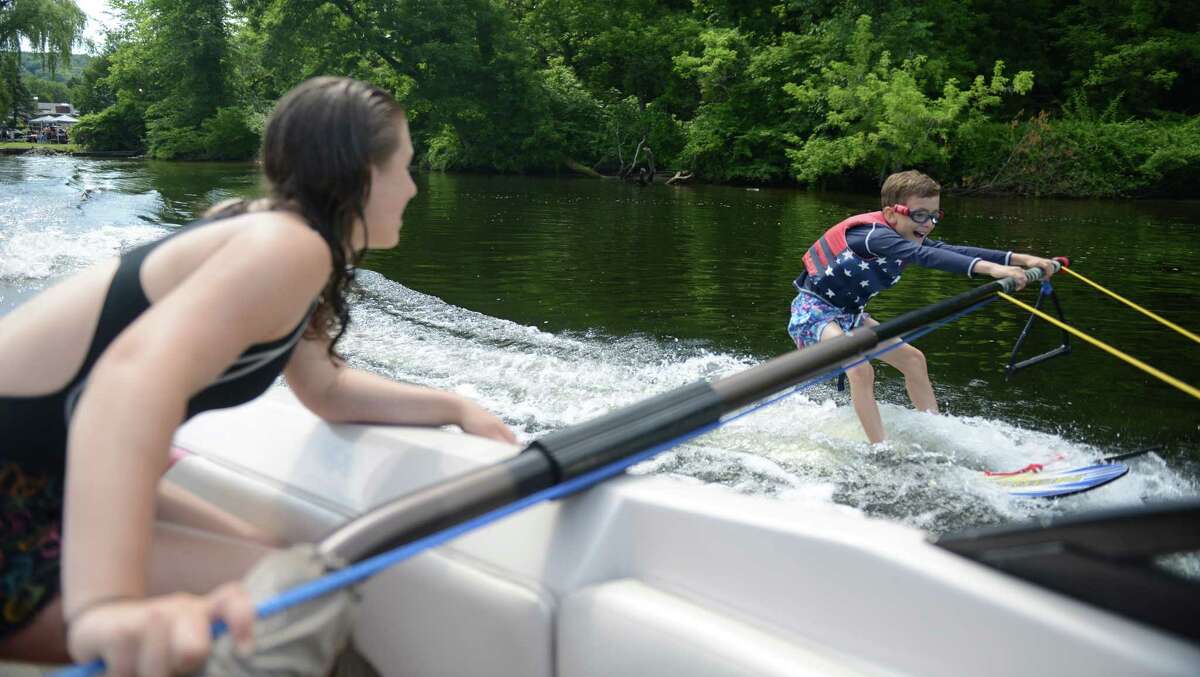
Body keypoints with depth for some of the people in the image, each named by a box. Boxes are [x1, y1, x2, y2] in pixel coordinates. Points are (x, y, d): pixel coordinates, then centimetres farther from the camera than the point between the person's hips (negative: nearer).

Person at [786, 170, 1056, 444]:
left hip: (848, 312, 10)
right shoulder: (873, 234, -29)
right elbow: (925, 256, -44)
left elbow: (954, 251, -13)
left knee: (912, 359, 10)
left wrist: (1020, 259, -23)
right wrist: (990, 268, -54)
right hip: (814, 309, -10)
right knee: (860, 369, -30)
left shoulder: (909, 239, -3)